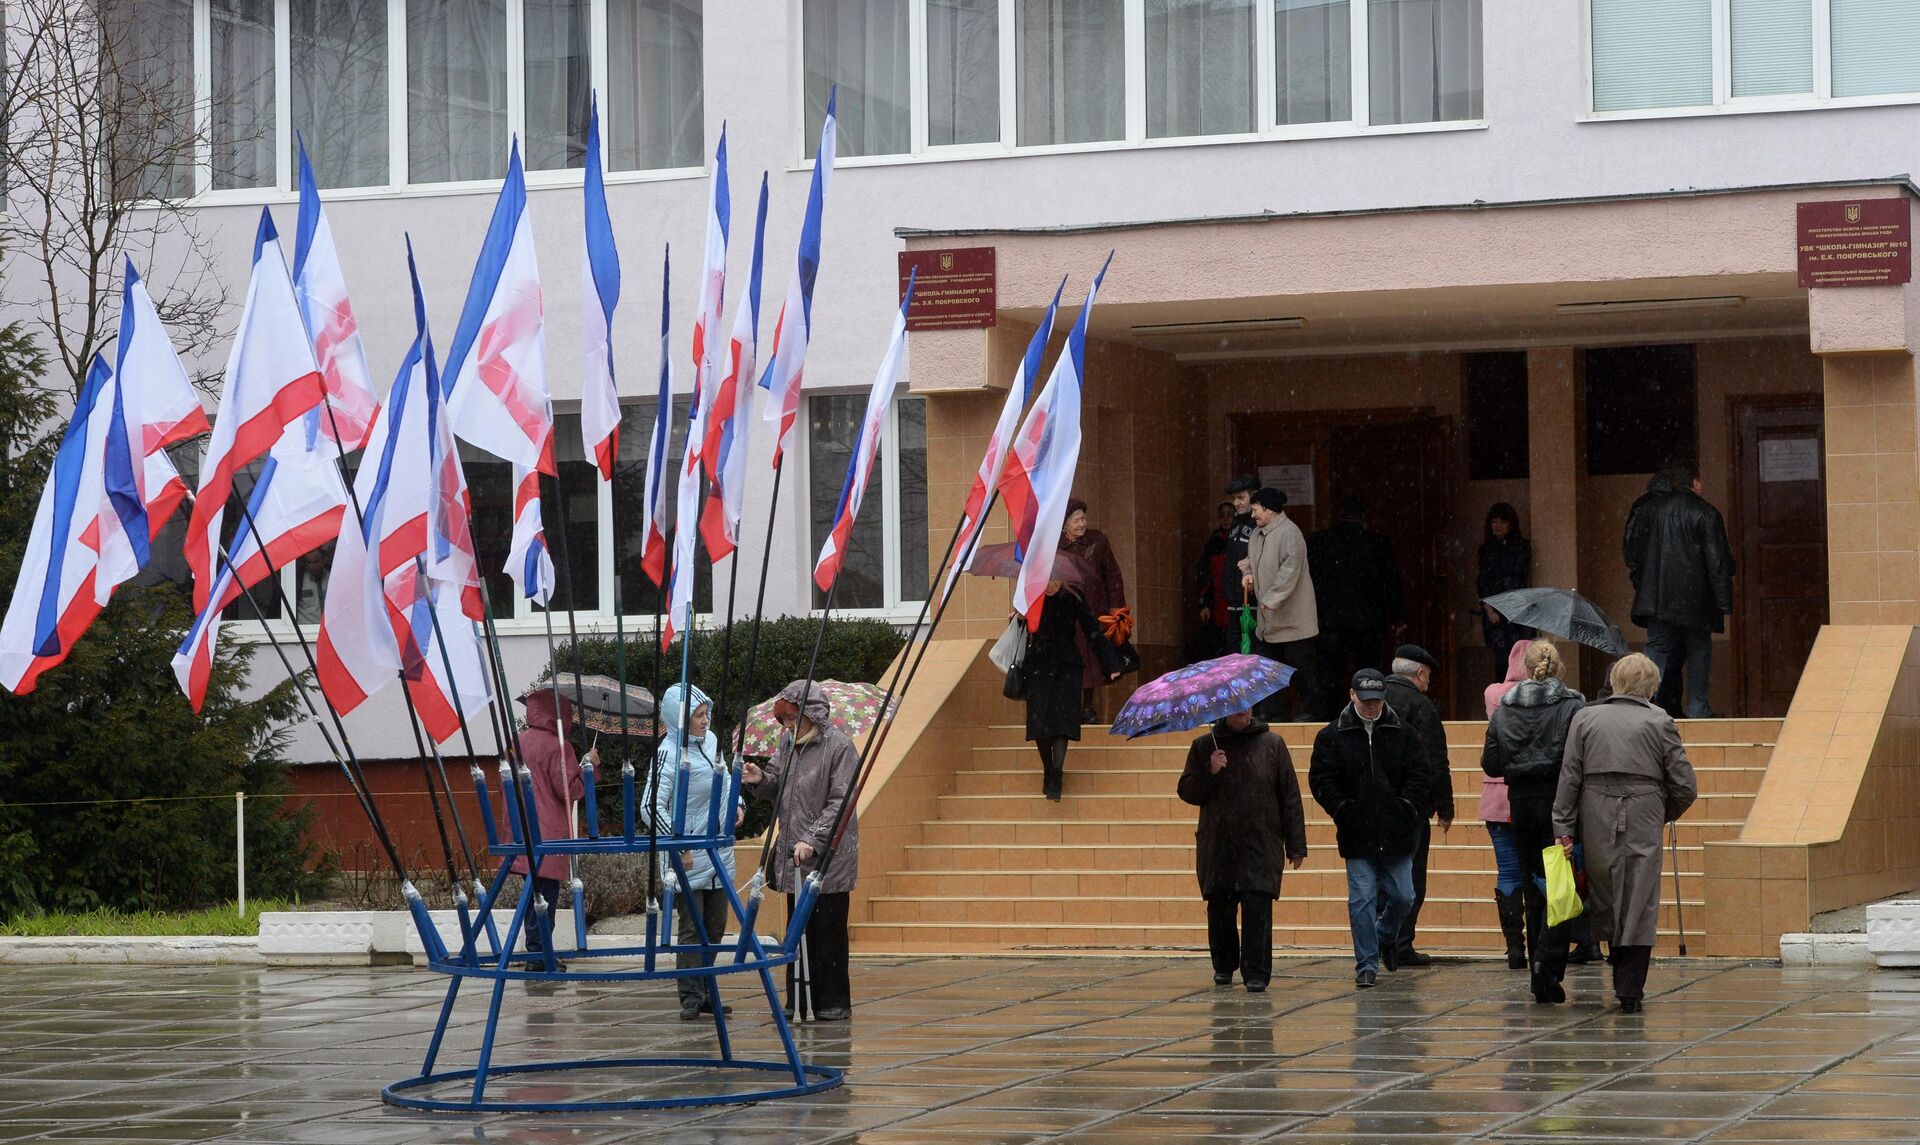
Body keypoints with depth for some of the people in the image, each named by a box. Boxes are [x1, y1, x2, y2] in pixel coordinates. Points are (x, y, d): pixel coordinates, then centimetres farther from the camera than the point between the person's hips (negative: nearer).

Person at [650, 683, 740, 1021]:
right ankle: (691, 999, -2)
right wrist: (679, 847, -21)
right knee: (692, 928, -6)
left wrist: (735, 804, 7)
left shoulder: (711, 740, 5)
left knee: (715, 925, 12)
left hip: (719, 851, 8)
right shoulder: (669, 752, -17)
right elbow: (654, 807, -21)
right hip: (689, 857, -7)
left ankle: (706, 993, 22)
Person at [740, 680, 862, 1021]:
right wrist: (761, 781, -5)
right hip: (793, 854, 7)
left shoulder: (839, 746, -9)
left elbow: (840, 802, -14)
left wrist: (813, 840, -22)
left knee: (828, 929, -3)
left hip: (828, 856, -6)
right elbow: (777, 791, 18)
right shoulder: (787, 743, 11)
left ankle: (834, 1002, 5)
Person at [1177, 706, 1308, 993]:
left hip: (1260, 845, -2)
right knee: (1219, 910, 6)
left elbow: (1290, 797, 6)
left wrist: (1296, 844, 1)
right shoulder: (1204, 747, 9)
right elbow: (1187, 792, 8)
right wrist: (1210, 772, -10)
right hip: (1217, 847, 2)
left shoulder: (1272, 744, 6)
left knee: (1257, 908, -12)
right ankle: (1224, 966, 25)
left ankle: (1256, 973, -11)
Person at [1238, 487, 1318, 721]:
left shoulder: (1289, 533, -18)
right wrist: (1248, 574, 7)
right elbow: (1250, 560, 29)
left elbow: (1290, 570, -25)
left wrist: (1271, 599, -24)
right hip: (1268, 618, 9)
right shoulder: (1257, 534, 11)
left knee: (1298, 665, -2)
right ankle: (1268, 709, 17)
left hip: (1292, 615, -9)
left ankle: (1305, 710, 7)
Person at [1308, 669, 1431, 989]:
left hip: (1396, 834, 2)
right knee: (1362, 899, -3)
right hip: (1357, 836, -2)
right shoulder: (1332, 736, 1)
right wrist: (1344, 810, -10)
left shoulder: (1402, 733, 6)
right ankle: (1367, 965, 4)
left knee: (1402, 896, 6)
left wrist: (1407, 808, -6)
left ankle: (1385, 934, 37)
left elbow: (1419, 774, 7)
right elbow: (1321, 781, 0)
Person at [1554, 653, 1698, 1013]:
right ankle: (1630, 989, -1)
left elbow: (1569, 778, 2)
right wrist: (1664, 815, 19)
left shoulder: (1585, 719, 7)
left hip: (1596, 820, 2)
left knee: (1606, 900, 14)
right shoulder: (1660, 722, 3)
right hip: (1643, 819, -2)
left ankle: (1624, 978, 23)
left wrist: (1563, 828, 3)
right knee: (1639, 904, 2)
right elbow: (1685, 786, 1)